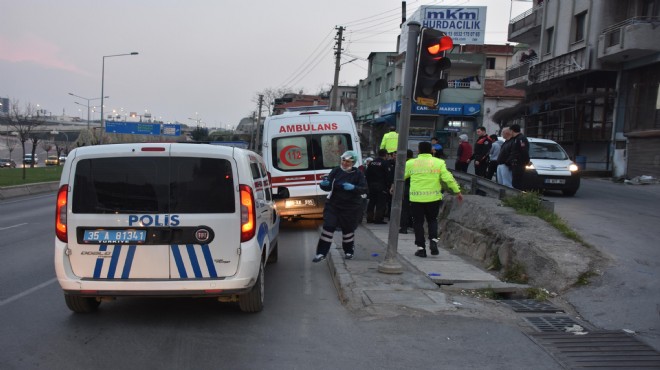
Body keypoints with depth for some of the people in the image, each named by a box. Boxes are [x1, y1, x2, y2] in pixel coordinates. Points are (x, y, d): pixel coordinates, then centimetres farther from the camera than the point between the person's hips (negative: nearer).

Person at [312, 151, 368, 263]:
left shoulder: (357, 174, -3)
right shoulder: (336, 171, 0)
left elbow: (364, 189, -7)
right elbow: (328, 187, -1)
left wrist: (353, 187, -25)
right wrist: (324, 184, -25)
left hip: (351, 207, -1)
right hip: (333, 204, 1)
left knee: (348, 229, 10)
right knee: (328, 227, -7)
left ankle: (349, 252, 32)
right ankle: (321, 253, -2)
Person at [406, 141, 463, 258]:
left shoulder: (410, 163, 2)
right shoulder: (439, 163, 0)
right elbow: (449, 179, -4)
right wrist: (458, 191, 5)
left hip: (416, 198, 0)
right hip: (433, 198, 1)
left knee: (418, 222, 9)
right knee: (432, 220, 19)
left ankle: (421, 248, 8)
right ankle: (433, 240, -1)